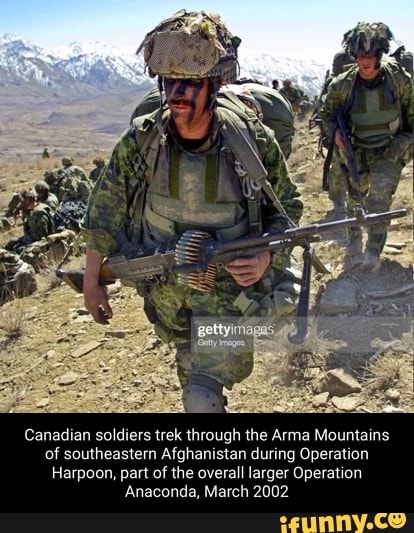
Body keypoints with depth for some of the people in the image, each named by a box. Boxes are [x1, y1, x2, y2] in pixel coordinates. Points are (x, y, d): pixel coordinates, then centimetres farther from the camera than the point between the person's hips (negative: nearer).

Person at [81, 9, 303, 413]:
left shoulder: (254, 142, -19)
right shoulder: (139, 140, -16)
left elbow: (287, 206, -3)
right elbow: (103, 214, -6)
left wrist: (265, 257, -21)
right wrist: (91, 283, -1)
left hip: (230, 291, -2)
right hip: (165, 292, 3)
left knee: (202, 398, -6)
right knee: (190, 369, 28)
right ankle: (208, 396, 61)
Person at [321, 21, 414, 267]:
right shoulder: (342, 84, -13)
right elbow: (328, 112, 4)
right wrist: (334, 132, -15)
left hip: (391, 150, -2)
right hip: (357, 152, 2)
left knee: (380, 196, -18)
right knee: (355, 197, 13)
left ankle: (374, 251, -10)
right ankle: (354, 240, 35)